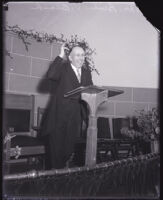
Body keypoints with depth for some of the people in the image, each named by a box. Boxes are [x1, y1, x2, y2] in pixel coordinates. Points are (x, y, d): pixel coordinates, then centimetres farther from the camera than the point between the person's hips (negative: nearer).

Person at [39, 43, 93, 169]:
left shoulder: (87, 72, 15)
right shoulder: (63, 69, -4)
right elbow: (50, 75, -24)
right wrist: (61, 56, -20)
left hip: (76, 116, 5)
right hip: (59, 115, -5)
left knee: (69, 147, 14)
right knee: (56, 145, 3)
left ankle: (63, 169, 32)